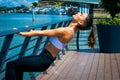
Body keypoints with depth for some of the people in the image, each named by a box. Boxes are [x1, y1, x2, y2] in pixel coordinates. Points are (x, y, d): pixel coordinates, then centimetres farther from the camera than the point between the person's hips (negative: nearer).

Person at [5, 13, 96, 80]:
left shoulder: (66, 31, -23)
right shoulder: (71, 30, 5)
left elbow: (41, 33, -18)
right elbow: (48, 31, 16)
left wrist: (22, 33, -11)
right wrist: (32, 31, 16)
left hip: (43, 61, -10)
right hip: (45, 57, 10)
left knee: (11, 65, -7)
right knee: (18, 62, 25)